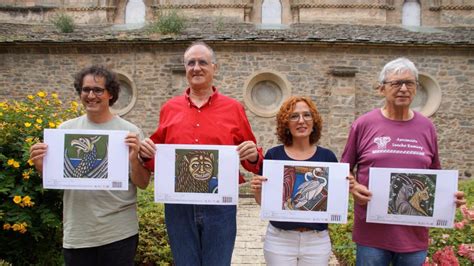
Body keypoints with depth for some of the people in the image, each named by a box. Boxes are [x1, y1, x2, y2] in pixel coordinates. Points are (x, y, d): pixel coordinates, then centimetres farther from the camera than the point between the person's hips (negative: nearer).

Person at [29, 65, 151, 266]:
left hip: (119, 233, -2)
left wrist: (134, 159, -21)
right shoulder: (66, 129, 3)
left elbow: (143, 184, -4)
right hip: (76, 234, 2)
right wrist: (40, 165, -9)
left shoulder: (129, 131, -4)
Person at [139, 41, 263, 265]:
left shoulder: (234, 108, 2)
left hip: (220, 205, -1)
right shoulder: (169, 108, 7)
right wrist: (147, 153, -8)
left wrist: (253, 156, -16)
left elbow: (252, 159, 6)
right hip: (178, 205, 2)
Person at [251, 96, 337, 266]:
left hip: (317, 240, 1)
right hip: (279, 239, -1)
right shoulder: (274, 155, -4)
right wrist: (257, 190, -17)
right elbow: (263, 201, 2)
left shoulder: (327, 156, -1)